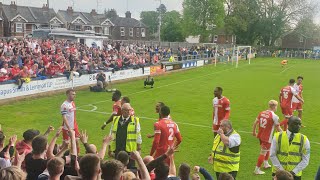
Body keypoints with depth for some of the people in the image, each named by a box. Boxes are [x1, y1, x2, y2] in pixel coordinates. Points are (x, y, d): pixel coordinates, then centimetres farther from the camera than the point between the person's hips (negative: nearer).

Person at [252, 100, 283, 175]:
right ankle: (257, 170, 7)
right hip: (267, 138, -7)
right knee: (263, 153, 2)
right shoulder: (274, 116, -17)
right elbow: (278, 128, -9)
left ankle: (266, 164, 42)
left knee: (267, 149, 28)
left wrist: (254, 131, 21)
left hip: (260, 136, 7)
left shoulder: (262, 113, 1)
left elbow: (255, 122, 6)